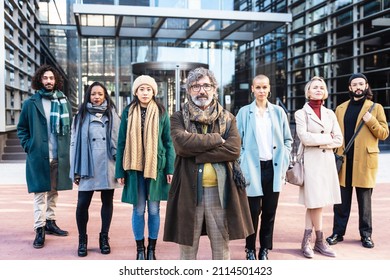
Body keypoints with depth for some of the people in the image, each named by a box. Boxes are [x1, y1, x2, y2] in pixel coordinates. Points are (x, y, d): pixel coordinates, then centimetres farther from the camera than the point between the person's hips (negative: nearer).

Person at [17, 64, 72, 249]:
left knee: (54, 192, 13)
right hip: (38, 156, -3)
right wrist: (28, 146, -4)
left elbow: (70, 127, 13)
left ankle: (50, 222, 26)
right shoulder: (30, 103, 0)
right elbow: (22, 128, 6)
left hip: (59, 157, 3)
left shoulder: (64, 103, 7)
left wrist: (67, 146, 3)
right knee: (39, 193, 0)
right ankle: (40, 230, 4)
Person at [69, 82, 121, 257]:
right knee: (82, 203, -4)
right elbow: (75, 143, 5)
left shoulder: (112, 115, 10)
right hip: (88, 167, -1)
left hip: (108, 167, 1)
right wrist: (75, 170, 1)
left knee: (107, 202, 8)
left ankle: (104, 238, 21)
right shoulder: (81, 116, 7)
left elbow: (118, 140, 7)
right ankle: (82, 239, 14)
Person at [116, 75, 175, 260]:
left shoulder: (161, 112, 2)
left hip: (156, 167, 0)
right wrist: (120, 171, 0)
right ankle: (140, 250, 20)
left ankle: (152, 249, 20)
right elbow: (122, 142, 3)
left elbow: (168, 142, 3)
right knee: (138, 210, 6)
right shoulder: (128, 112, 2)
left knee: (153, 210, 6)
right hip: (135, 167, 0)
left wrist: (170, 169, -3)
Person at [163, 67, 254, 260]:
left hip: (220, 190, 1)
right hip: (188, 189, -1)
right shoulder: (179, 118, 5)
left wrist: (196, 154, -13)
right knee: (187, 245, 8)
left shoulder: (228, 119, 9)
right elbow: (181, 143, -15)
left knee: (221, 245, 10)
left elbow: (234, 150, -8)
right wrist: (216, 139, -11)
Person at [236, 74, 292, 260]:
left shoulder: (278, 111, 8)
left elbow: (287, 140, 12)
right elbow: (237, 141, 2)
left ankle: (265, 250, 20)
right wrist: (242, 165, -5)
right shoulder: (244, 112, 2)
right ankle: (250, 249, 15)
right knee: (253, 211, -1)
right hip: (253, 168, -2)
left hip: (273, 167, 2)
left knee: (270, 211, 7)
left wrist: (283, 164, 3)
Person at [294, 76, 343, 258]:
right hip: (310, 161, -4)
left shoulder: (330, 113, 14)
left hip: (327, 160, 4)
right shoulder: (301, 113, 2)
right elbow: (304, 137, -12)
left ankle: (306, 241, 10)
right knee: (315, 202, -4)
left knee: (314, 203, 4)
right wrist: (327, 137, -5)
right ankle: (320, 242, 9)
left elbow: (339, 140, 6)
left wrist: (317, 141, -7)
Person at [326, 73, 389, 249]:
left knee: (364, 200, 5)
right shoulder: (341, 108, 13)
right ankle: (338, 233, 14)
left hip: (364, 161, -2)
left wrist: (371, 121, -14)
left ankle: (366, 234, 16)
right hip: (343, 160, 2)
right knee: (341, 200, 5)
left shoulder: (375, 108, 6)